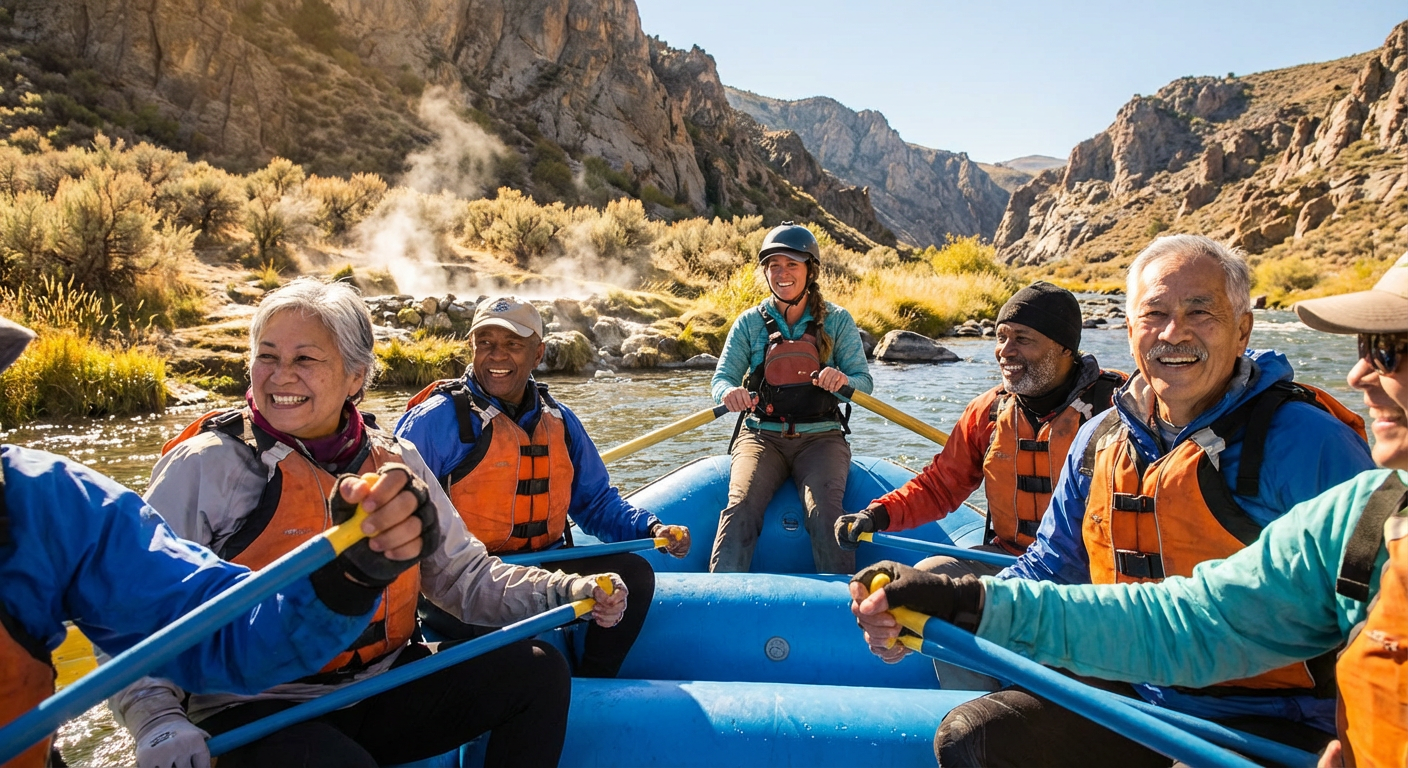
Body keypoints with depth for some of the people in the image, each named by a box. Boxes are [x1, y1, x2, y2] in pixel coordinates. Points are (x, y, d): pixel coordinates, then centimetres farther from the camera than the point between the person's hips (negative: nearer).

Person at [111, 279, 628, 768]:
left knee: (538, 670, -8)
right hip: (251, 714, -5)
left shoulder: (395, 461, 5)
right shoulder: (206, 466, -8)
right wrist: (158, 722, -25)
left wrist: (568, 594, -8)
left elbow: (463, 575, 7)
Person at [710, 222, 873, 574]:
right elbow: (721, 376, 0)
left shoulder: (836, 320, 4)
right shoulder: (750, 322, 6)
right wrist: (729, 392, -26)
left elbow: (864, 381, -2)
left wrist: (843, 380, -27)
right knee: (741, 504, -25)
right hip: (761, 436, 1)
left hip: (821, 439, -1)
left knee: (824, 510, -27)